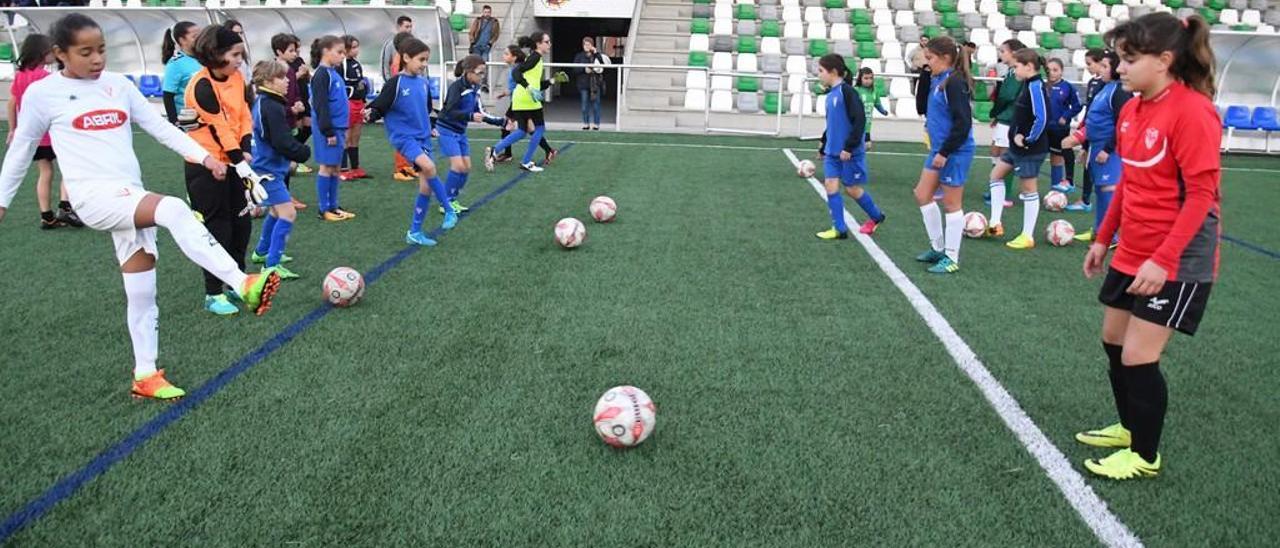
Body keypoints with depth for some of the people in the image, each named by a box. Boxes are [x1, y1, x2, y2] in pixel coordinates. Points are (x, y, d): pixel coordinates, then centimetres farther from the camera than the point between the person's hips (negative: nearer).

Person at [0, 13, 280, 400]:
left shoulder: (119, 85, 12)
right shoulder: (43, 93, 2)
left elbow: (160, 127, 10)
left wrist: (202, 155, -3)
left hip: (130, 196, 5)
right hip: (94, 195, -5)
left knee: (142, 292, 5)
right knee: (175, 210, -33)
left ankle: (145, 376, 16)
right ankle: (245, 285, -40)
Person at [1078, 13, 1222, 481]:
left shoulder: (1192, 111, -19)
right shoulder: (1132, 110, 5)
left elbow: (1201, 195, -21)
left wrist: (1163, 260, -25)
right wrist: (1104, 238, 16)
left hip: (1177, 261, -8)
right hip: (1132, 253, 8)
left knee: (1139, 357, -4)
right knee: (1114, 342, 16)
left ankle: (1145, 456, 16)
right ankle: (1129, 428, 37)